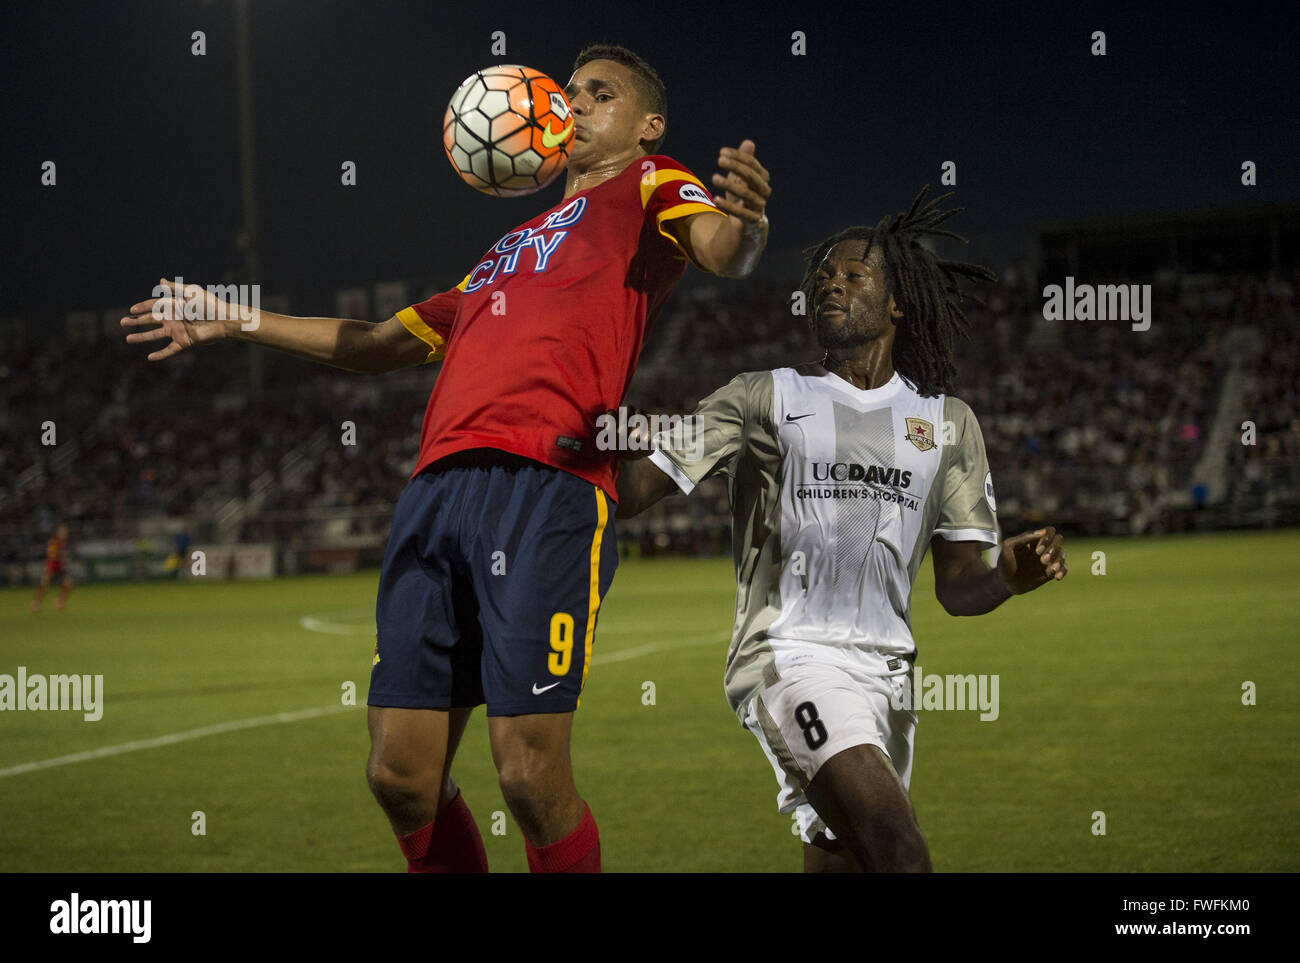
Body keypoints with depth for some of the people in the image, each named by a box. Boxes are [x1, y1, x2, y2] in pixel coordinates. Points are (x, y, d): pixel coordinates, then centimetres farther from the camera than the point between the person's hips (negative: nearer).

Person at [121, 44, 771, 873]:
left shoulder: (647, 185, 15)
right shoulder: (515, 245, 34)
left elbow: (721, 250, -8)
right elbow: (383, 344, 44)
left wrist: (744, 221, -32)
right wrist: (233, 322, 47)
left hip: (546, 488, -7)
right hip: (436, 490, 7)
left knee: (531, 773, -14)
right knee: (401, 776, 1)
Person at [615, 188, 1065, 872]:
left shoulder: (947, 422, 15)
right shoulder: (764, 399, 6)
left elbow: (957, 589, 12)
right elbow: (632, 490, 0)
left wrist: (1010, 577, -9)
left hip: (886, 666, 5)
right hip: (790, 654, -5)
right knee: (900, 852, -25)